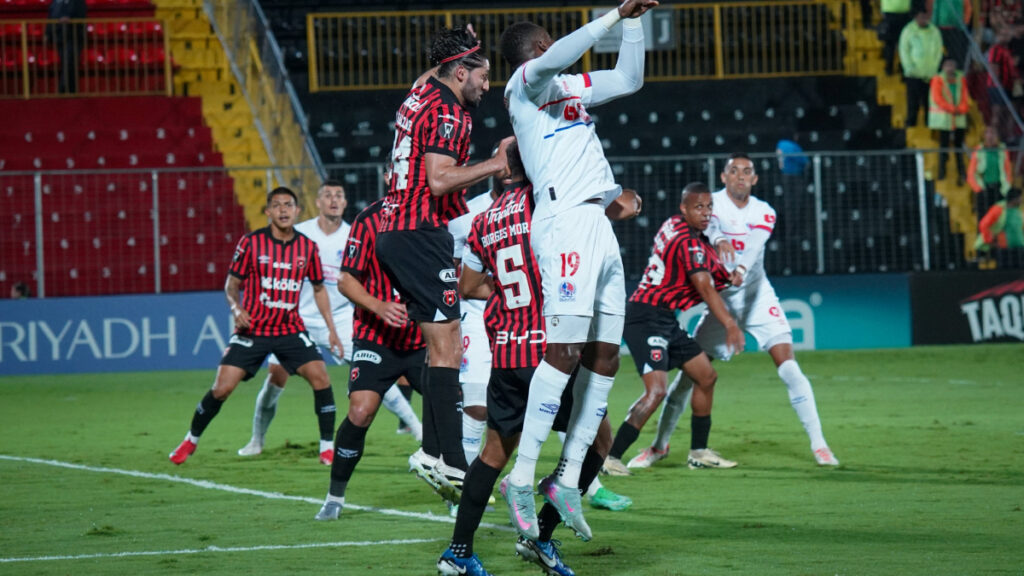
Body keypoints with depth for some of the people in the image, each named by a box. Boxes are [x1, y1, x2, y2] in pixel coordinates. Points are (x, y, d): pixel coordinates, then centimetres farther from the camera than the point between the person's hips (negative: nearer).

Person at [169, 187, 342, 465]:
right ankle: (191, 440, 15)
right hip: (252, 330, -2)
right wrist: (236, 308, -19)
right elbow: (232, 284, 2)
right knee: (222, 388, -8)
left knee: (320, 376, -18)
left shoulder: (309, 247, 1)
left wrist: (331, 329, 9)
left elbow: (319, 288, 14)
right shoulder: (251, 243, -5)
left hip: (291, 330, 2)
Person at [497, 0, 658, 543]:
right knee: (565, 349, -18)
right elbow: (555, 58, -22)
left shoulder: (569, 86, 24)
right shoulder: (525, 84, 0)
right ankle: (521, 479, -18)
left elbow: (628, 80, 35)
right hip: (565, 223, -9)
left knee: (605, 357, 6)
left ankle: (567, 479, 10)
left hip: (598, 227, 9)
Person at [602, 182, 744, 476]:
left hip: (666, 320, 11)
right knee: (656, 389, -23)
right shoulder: (688, 243, -18)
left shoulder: (675, 226, 11)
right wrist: (730, 325, -29)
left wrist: (728, 275, 10)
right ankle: (610, 457, -22)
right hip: (647, 317, -11)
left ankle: (699, 452, 26)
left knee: (706, 377, 17)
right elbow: (705, 288, -25)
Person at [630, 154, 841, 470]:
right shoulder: (713, 202, -7)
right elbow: (706, 223, -29)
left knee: (787, 365, -13)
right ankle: (660, 444, 15)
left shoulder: (764, 213, -5)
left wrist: (739, 271, -44)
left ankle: (818, 444, -8)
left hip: (757, 296, 1)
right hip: (720, 298, 0)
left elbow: (754, 246, -24)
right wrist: (718, 240, -53)